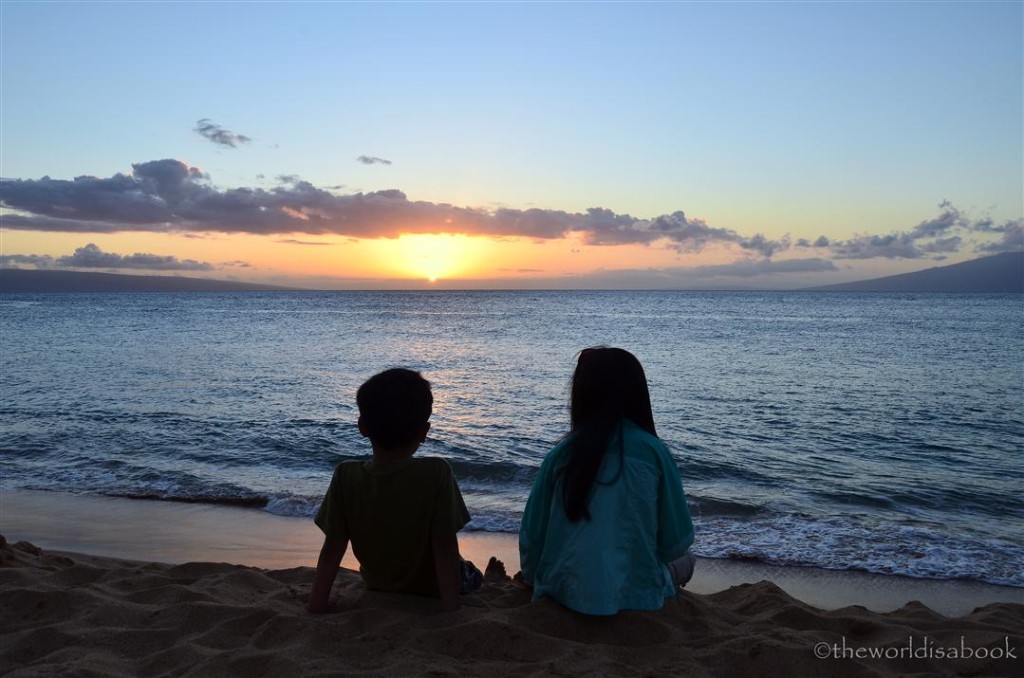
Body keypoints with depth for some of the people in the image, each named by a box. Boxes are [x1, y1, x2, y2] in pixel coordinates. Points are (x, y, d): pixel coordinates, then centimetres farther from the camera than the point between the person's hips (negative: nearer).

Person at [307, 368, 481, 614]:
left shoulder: (346, 476, -24)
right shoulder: (437, 474, -31)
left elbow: (331, 551, -18)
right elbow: (445, 550, -29)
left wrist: (315, 606, -10)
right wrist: (450, 611, -23)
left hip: (378, 587, 3)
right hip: (431, 589, -2)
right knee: (472, 575, 31)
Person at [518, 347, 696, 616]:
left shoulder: (560, 455, -8)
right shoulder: (653, 451, -12)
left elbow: (532, 538, -2)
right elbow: (676, 541, -5)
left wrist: (531, 578, 19)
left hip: (565, 594, 2)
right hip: (636, 595, -2)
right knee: (684, 561, 30)